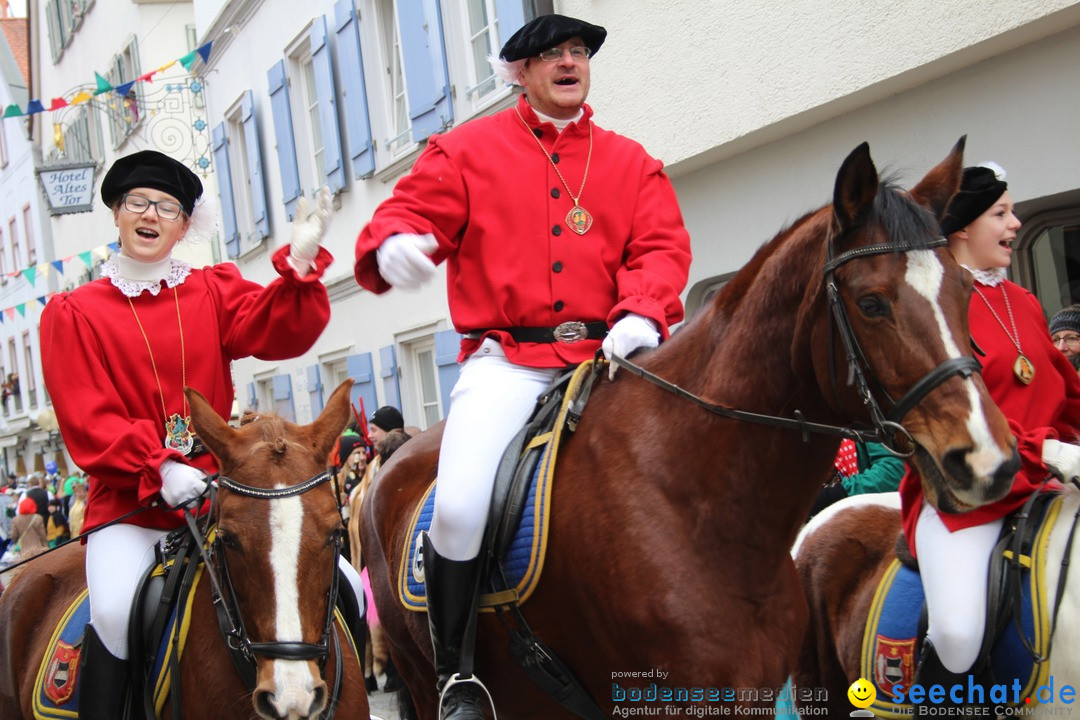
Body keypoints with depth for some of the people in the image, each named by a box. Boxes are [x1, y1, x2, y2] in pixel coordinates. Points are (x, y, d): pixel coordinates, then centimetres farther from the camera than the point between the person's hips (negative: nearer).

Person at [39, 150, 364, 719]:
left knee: (341, 585, -10)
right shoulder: (72, 313, 6)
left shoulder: (214, 291, 13)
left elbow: (279, 331, -5)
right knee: (116, 611, -31)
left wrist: (300, 263, -24)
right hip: (129, 501, -2)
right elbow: (87, 421, -5)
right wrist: (158, 468, -22)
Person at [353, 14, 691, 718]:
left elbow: (663, 246, 5)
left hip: (606, 355, 3)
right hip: (506, 362, -2)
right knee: (459, 508, -23)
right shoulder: (469, 149, 11)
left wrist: (641, 314, -16)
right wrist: (394, 244, -23)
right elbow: (411, 210, 3)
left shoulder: (631, 160, 16)